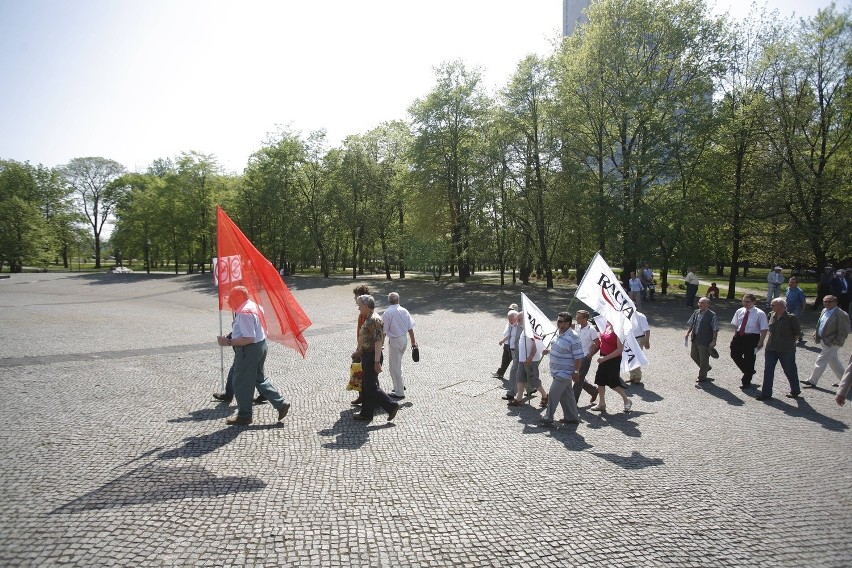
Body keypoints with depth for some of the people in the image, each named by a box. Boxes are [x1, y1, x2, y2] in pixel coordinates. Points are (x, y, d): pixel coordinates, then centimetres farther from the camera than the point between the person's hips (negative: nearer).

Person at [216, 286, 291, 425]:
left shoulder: (244, 313, -23)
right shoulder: (253, 306, 9)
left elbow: (248, 338, -27)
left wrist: (228, 342, -22)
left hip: (249, 350, -10)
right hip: (260, 345, 10)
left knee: (241, 383, 5)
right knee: (259, 379, 20)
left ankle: (244, 416, 19)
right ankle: (281, 404, 19)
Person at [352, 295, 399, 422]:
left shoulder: (374, 320, -20)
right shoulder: (369, 319, 12)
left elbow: (378, 341, -25)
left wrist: (377, 362, -27)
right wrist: (359, 352, 26)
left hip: (372, 357, -10)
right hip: (367, 356, 10)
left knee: (371, 387, -6)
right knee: (366, 386, 14)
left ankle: (391, 406, 1)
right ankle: (366, 413, 21)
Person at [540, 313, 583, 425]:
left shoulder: (573, 338, -21)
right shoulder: (558, 333, 7)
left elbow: (578, 357, -19)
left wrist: (576, 372, -18)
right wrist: (549, 351, 4)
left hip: (564, 373, -9)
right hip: (558, 372, 9)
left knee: (553, 394, -6)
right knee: (566, 395, 16)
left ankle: (548, 418, 5)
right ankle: (572, 417, 27)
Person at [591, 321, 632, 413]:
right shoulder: (607, 326, 3)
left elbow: (620, 349, -23)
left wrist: (605, 358, -22)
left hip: (613, 359, -8)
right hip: (604, 358, 8)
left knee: (613, 383, 1)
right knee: (600, 381, 11)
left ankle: (627, 401, 23)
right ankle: (601, 404, 24)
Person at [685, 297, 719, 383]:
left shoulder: (712, 315, -15)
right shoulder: (696, 313, 4)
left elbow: (715, 330, -14)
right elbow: (691, 324, 15)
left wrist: (713, 340, -16)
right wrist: (688, 332, 5)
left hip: (705, 341, -7)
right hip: (695, 340, 7)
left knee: (703, 359, 6)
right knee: (693, 355, 19)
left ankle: (702, 377, 23)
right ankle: (706, 367, 44)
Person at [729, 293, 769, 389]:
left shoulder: (760, 314, -12)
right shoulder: (739, 311, 4)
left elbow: (764, 329, -12)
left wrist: (760, 342, -16)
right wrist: (735, 336, 7)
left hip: (752, 338, -5)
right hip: (739, 336, 5)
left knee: (749, 359, 5)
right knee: (735, 355, 6)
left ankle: (746, 382, 22)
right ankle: (749, 371, 32)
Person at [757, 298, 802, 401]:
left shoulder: (791, 318, -12)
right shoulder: (773, 316, 5)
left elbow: (797, 333, -5)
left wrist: (790, 342, -4)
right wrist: (768, 341, 9)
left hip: (786, 350, -5)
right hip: (771, 349, 6)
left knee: (790, 371, 11)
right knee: (768, 371, 4)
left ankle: (795, 391, 33)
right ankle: (766, 393, 11)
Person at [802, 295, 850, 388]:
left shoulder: (841, 315, -18)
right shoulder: (824, 311, 8)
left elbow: (843, 332, -16)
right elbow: (819, 324, 20)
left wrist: (835, 342, -18)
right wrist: (816, 333, 6)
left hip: (831, 343, -9)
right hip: (824, 341, 9)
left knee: (820, 361, -3)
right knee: (834, 361, 20)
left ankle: (812, 381, 8)